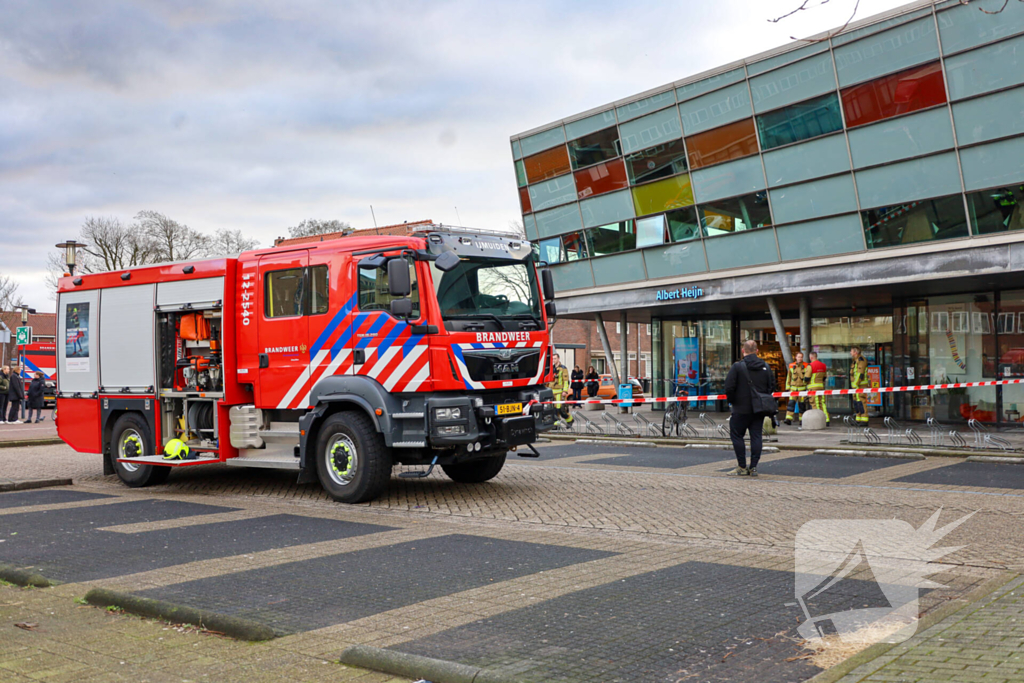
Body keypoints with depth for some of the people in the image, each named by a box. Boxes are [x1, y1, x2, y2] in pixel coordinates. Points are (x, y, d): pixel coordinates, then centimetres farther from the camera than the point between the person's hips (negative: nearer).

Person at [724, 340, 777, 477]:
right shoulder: (766, 367, 5)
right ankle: (754, 467, 7)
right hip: (760, 409, 4)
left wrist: (732, 400, 4)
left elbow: (729, 387, -13)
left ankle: (742, 467, 5)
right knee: (756, 436, 8)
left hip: (742, 409, -4)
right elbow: (772, 386, 8)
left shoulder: (737, 366, -10)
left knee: (736, 435, 6)